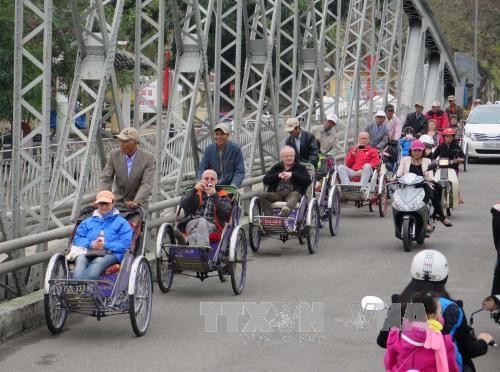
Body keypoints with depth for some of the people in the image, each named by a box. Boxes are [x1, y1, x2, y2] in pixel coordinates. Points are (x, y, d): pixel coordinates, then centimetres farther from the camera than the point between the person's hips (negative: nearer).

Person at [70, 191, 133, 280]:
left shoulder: (121, 223, 19)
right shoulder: (88, 222, 29)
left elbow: (125, 244, 4)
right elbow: (77, 239, 16)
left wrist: (105, 245, -9)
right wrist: (90, 244, -5)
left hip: (111, 254, -3)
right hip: (88, 252, 3)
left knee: (98, 261, -38)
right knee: (80, 259, -34)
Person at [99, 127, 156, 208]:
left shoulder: (148, 158, -14)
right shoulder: (114, 155, -5)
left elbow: (147, 184, -21)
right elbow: (106, 179, -7)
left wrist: (136, 202, -36)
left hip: (139, 201, -2)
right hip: (118, 200, 2)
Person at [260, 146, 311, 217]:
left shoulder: (301, 167, 22)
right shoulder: (276, 167, 28)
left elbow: (308, 181, 4)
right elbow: (265, 180, 14)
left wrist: (292, 175, -6)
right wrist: (278, 175, -3)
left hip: (292, 192, -3)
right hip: (277, 194, 3)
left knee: (295, 194, -40)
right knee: (263, 196, -27)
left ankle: (286, 209, -73)